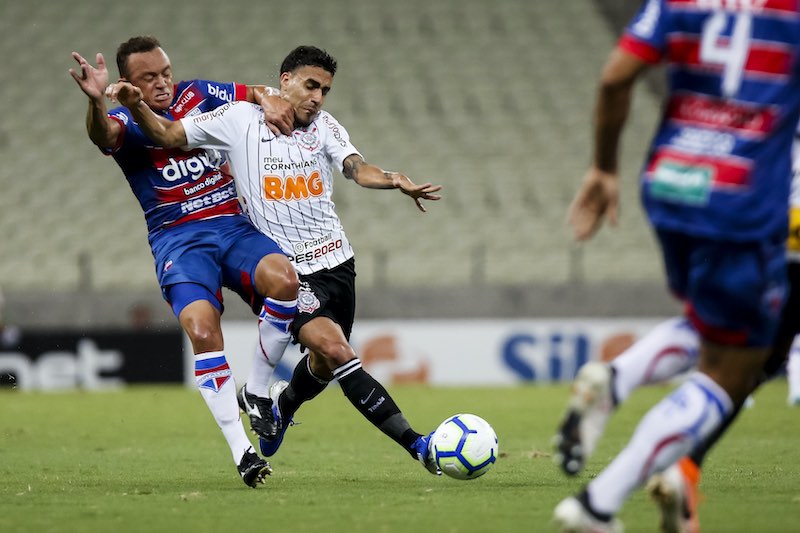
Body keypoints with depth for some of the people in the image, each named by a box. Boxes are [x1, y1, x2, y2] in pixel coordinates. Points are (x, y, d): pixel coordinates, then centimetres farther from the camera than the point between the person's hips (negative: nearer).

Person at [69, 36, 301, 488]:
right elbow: (103, 134, -27)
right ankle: (242, 450, -21)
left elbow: (253, 92, 21)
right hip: (178, 240, -3)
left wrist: (268, 99, -5)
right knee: (202, 329, -29)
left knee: (283, 277, -28)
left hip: (232, 225, 3)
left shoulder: (196, 95, 11)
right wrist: (97, 101, -51)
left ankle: (259, 391, -7)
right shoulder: (128, 121, -3)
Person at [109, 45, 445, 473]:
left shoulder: (324, 125, 4)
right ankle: (415, 445, -25)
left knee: (325, 366, 16)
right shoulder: (239, 120, -3)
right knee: (335, 349, -23)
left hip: (337, 262, 5)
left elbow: (356, 168, -14)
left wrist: (393, 180, -36)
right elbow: (167, 135, -1)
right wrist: (137, 108, -21)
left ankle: (282, 403, 52)